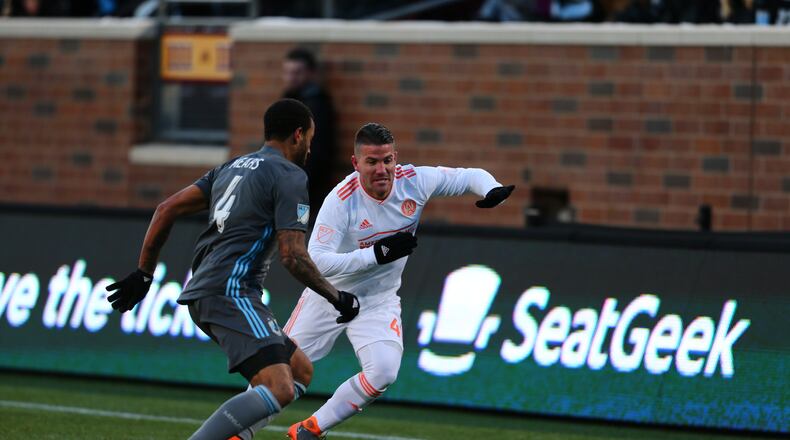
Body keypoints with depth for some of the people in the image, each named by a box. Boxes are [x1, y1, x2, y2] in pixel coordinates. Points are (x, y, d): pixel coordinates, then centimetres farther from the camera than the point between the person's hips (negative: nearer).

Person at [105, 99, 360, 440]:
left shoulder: (234, 167, 21)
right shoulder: (289, 175, -4)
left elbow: (167, 210, 18)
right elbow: (292, 256, -11)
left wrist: (143, 273, 23)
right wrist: (337, 298, 2)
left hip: (204, 293, 10)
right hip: (230, 292, -10)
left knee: (301, 371, 16)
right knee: (279, 390, -23)